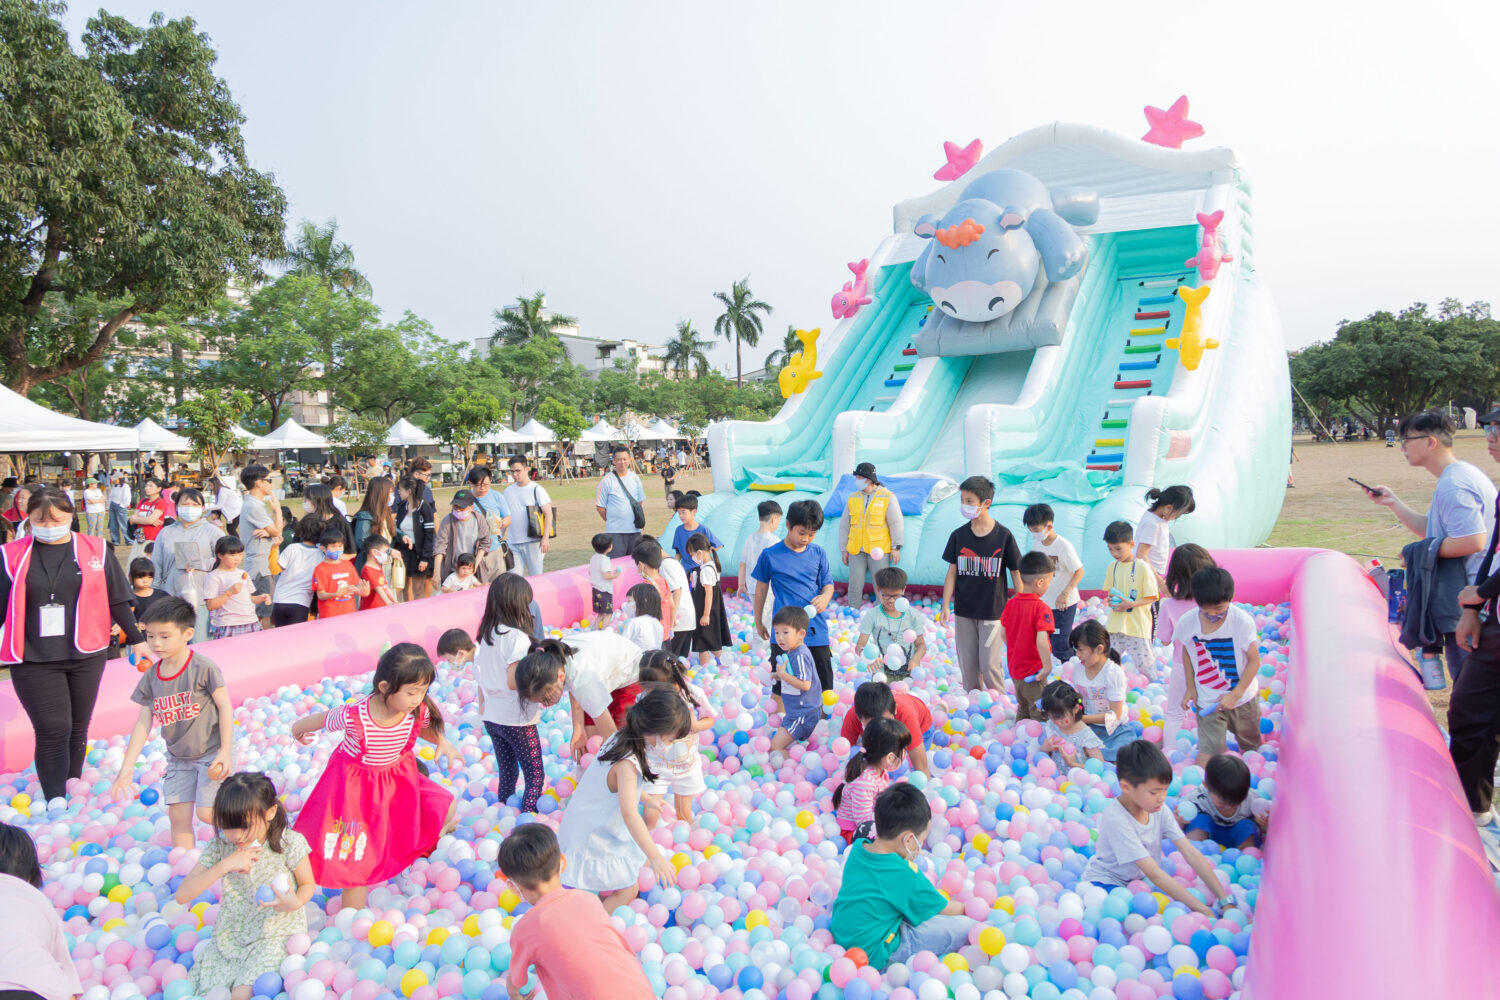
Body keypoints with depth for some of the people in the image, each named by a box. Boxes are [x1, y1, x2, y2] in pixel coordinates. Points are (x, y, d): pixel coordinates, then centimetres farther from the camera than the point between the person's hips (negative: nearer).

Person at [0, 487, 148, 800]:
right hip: (34, 660, -1)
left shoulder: (95, 550, 1)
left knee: (78, 729, 12)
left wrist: (137, 640, 9)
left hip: (86, 656, 2)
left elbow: (117, 602, 7)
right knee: (53, 731, -6)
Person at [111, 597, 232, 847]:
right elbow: (144, 723, 5)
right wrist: (127, 767, 2)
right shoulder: (151, 676, 0)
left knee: (207, 813, -9)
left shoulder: (203, 667, -16)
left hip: (211, 751, -5)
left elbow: (224, 707, -13)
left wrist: (225, 752, -17)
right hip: (178, 758, 6)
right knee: (178, 816, 4)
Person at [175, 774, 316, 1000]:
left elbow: (308, 884, -2)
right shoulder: (220, 845, -8)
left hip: (276, 934, -4)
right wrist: (225, 865, -26)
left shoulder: (290, 843, -17)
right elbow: (182, 896, -13)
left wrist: (296, 903, -27)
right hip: (230, 937, 4)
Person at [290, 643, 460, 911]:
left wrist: (442, 742, -16)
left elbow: (426, 727, 5)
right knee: (357, 862, 1)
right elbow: (317, 720, -12)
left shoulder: (419, 711, -21)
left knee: (447, 807, -3)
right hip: (356, 786, -4)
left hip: (398, 779, 4)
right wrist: (297, 731, 9)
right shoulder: (353, 716, -33)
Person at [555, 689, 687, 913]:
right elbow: (629, 813, -43)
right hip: (594, 838, -9)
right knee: (628, 891, 1)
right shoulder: (627, 764, -35)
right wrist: (656, 858, -47)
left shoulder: (621, 736, -8)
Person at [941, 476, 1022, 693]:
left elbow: (1016, 572, -2)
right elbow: (952, 572, 4)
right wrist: (946, 605, -1)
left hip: (993, 611, -3)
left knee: (989, 663, -4)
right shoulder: (958, 535, 0)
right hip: (964, 611, 3)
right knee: (967, 664, 9)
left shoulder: (1003, 535, -8)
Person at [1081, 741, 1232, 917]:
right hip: (1106, 882, -7)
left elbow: (1191, 853, -9)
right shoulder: (1116, 819, -29)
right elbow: (1154, 874, -29)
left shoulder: (1161, 811, -8)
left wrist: (1225, 901, -17)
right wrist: (1202, 910, -29)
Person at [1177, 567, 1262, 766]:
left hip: (1242, 696, 0)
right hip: (1207, 700, 0)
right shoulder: (1187, 622, -15)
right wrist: (1190, 687, 1)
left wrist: (1235, 694, -19)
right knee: (1208, 748, -9)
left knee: (1251, 744, 21)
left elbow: (1254, 661, -14)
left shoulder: (1243, 621, -21)